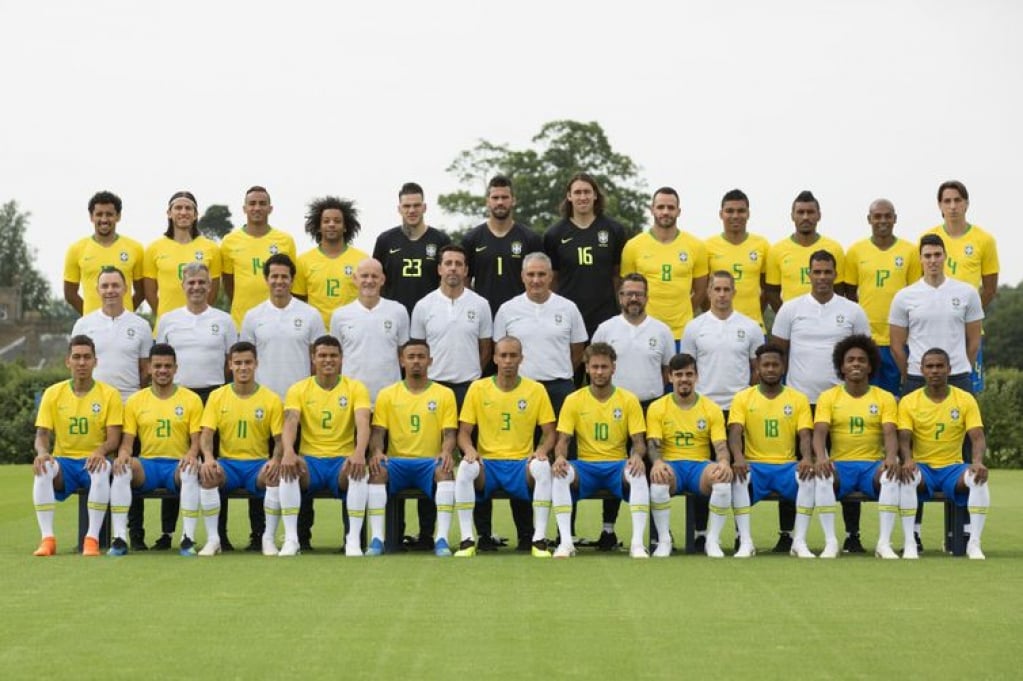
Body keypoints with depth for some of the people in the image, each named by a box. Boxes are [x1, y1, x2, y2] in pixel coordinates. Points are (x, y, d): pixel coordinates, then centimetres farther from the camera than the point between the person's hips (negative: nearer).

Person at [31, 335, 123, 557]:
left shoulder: (109, 394, 1)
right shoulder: (53, 393, 6)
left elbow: (113, 439, -5)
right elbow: (42, 434, 3)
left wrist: (101, 451, -29)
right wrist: (42, 452, -22)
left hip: (93, 461, -2)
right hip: (63, 461, 2)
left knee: (102, 469, -38)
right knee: (42, 469, -33)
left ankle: (92, 539, -34)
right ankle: (47, 538, -32)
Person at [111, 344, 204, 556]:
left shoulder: (191, 400, 8)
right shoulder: (135, 401, 11)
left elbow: (196, 440, 3)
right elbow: (127, 441, 7)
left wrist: (191, 455, -21)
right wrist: (123, 455, -17)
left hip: (178, 465, -1)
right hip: (147, 464, 1)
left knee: (191, 473, -36)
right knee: (122, 470, -31)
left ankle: (188, 539, -32)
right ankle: (119, 539, -30)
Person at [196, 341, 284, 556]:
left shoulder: (271, 399, 3)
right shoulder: (217, 396, 6)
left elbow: (280, 439, 0)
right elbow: (206, 434, -2)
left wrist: (276, 460, -22)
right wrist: (208, 458, -24)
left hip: (259, 463, -1)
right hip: (227, 463, 1)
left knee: (276, 476, -33)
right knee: (206, 474, -31)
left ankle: (268, 539, -19)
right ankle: (213, 539, -22)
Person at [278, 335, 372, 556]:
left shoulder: (355, 388, 4)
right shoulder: (298, 389, 6)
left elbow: (362, 423, -12)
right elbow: (290, 423, -10)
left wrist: (359, 453, -34)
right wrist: (288, 452, -33)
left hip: (343, 459, -1)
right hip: (310, 459, 1)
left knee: (359, 472, -35)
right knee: (288, 469, -33)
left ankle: (354, 540, -29)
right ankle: (291, 539, -27)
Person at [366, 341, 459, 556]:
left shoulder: (444, 394, 10)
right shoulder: (387, 394, 12)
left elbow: (449, 433, 4)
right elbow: (378, 432, 5)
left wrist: (447, 452, -20)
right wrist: (377, 452, -18)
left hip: (430, 462, -1)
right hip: (397, 462, 1)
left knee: (445, 471, -35)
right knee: (377, 470, -33)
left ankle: (441, 539, -38)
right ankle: (376, 538, -35)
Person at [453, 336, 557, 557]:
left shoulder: (536, 390, 5)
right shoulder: (478, 388, 5)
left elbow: (549, 433, 7)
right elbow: (464, 433, 6)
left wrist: (542, 450, -16)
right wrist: (469, 450, -17)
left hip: (522, 463, 0)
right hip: (487, 462, 0)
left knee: (543, 468, -34)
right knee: (465, 468, -33)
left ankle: (539, 539, -25)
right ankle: (467, 540, -25)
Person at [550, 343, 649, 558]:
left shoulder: (628, 400, 4)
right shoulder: (573, 400, 5)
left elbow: (639, 442, 2)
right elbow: (563, 440, 1)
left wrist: (637, 456, -23)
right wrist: (560, 457, -23)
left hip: (618, 465, 0)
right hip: (585, 466, 0)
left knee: (638, 475, -35)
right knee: (560, 474, -32)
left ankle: (637, 543, -32)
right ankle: (566, 542, -31)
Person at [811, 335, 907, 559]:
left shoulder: (885, 398, 8)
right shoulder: (828, 397, 7)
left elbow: (889, 433, -4)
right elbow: (820, 432, -5)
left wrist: (891, 458, -27)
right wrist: (821, 457, -28)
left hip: (873, 465, 0)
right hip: (839, 465, 0)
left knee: (893, 476, -33)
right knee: (821, 476, -33)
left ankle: (884, 543, -32)